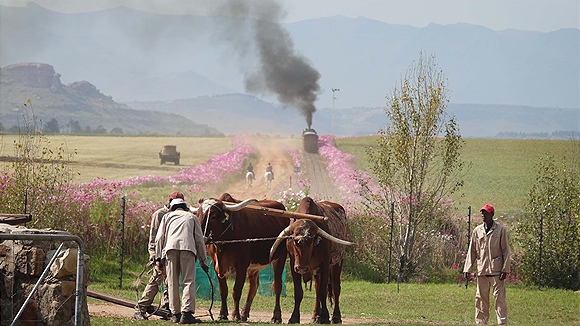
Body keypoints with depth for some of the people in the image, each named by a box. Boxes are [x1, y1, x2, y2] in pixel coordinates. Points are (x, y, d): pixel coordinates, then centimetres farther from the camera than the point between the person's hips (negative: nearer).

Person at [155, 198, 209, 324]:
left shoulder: (167, 216, 28)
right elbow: (199, 240, 21)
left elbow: (159, 238, 16)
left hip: (170, 247, 1)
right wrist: (203, 261, 22)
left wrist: (158, 257, 14)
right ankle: (187, 313, -18)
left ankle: (175, 314, 6)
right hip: (188, 247, -1)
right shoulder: (192, 217, 28)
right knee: (189, 281, -6)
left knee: (172, 283, 5)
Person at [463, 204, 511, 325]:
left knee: (500, 297, -6)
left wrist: (505, 269, -6)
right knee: (481, 298, 7)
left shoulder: (501, 230, 0)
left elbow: (506, 251, 0)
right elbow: (472, 251, 13)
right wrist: (467, 268, 7)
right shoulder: (477, 230, 10)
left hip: (496, 270, -4)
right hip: (482, 270, 4)